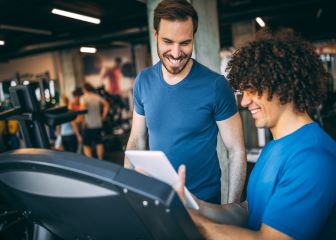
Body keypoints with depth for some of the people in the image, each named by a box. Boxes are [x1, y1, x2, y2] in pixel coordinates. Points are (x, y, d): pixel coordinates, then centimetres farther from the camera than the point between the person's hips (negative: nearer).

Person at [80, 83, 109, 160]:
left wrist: (83, 122, -16)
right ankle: (100, 160, 22)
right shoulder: (97, 96, 6)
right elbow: (106, 105, 9)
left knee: (86, 145, 3)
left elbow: (82, 109, -24)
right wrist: (103, 116, 11)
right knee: (99, 143, 16)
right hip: (98, 124, 5)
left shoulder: (84, 97, -9)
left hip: (88, 125, -5)